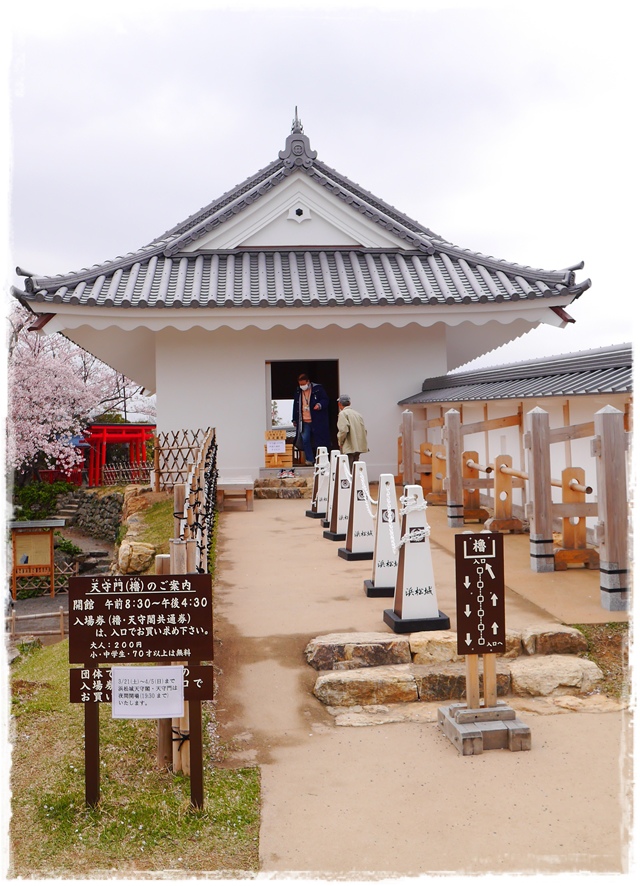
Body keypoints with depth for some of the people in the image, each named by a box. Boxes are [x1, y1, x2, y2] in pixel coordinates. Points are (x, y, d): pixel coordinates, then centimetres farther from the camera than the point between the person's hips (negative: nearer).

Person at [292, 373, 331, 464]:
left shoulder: (318, 389, -3)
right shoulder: (298, 392, 10)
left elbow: (325, 400, -1)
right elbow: (296, 406, 17)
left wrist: (320, 405, -23)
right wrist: (295, 419, 17)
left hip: (317, 421, -4)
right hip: (304, 421, 4)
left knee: (319, 441, 1)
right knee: (305, 440, -3)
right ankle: (309, 460, 7)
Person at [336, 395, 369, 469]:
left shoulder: (343, 413, -6)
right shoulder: (358, 414, 14)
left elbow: (343, 430, -18)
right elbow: (364, 430, 13)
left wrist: (340, 441, -4)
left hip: (349, 447, -7)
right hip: (359, 447, 7)